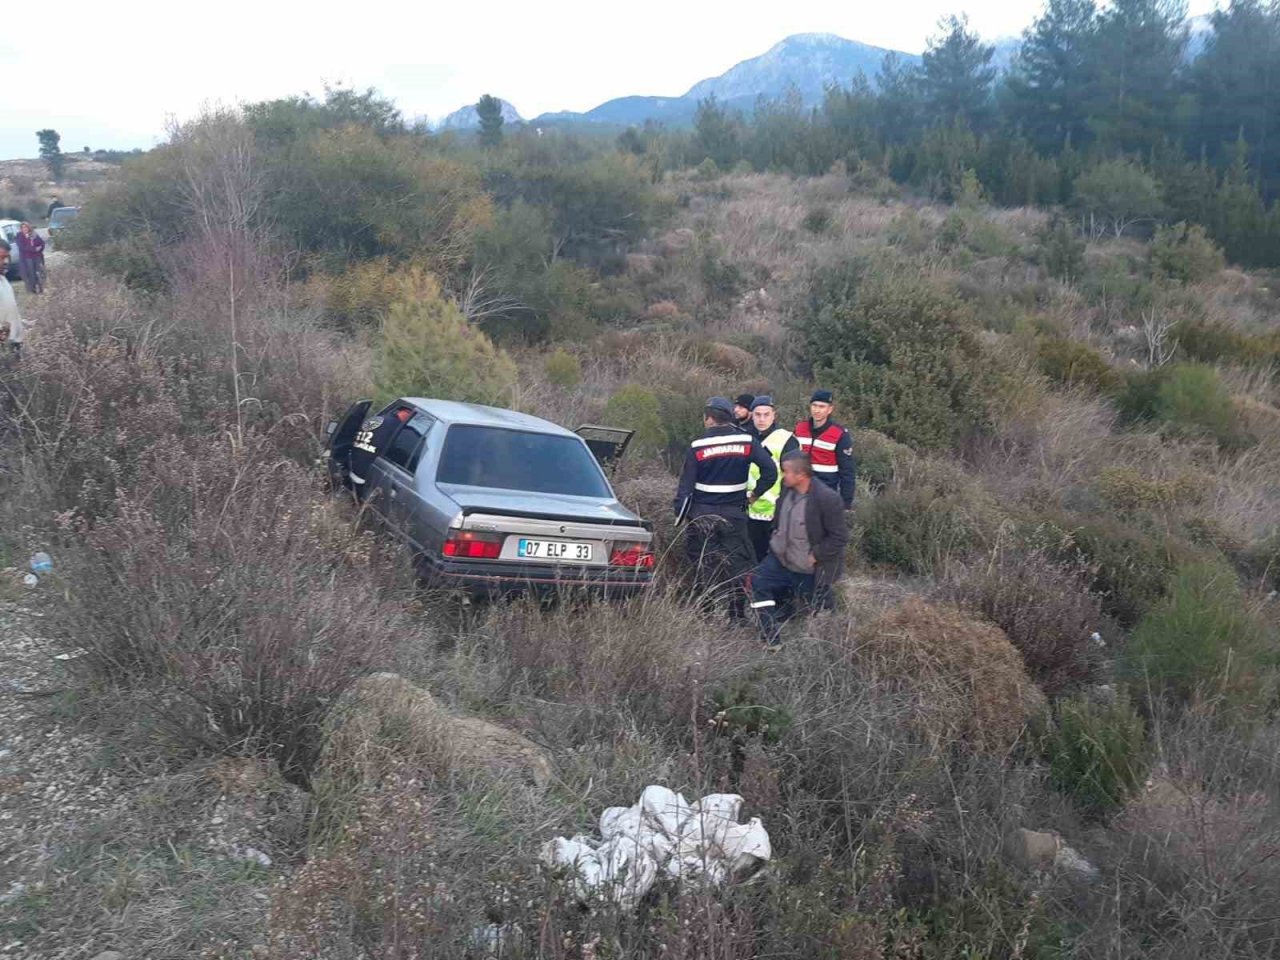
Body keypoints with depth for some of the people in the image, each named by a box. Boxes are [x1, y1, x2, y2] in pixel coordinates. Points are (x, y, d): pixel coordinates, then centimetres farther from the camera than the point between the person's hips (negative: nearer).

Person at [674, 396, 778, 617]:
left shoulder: (697, 447, -8)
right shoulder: (746, 441, -4)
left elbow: (686, 485, -6)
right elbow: (770, 470, -10)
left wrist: (679, 513, 1)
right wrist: (755, 493, 3)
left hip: (702, 516, -1)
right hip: (734, 514, 1)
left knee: (703, 565, 9)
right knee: (737, 563, 8)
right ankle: (737, 614, 8)